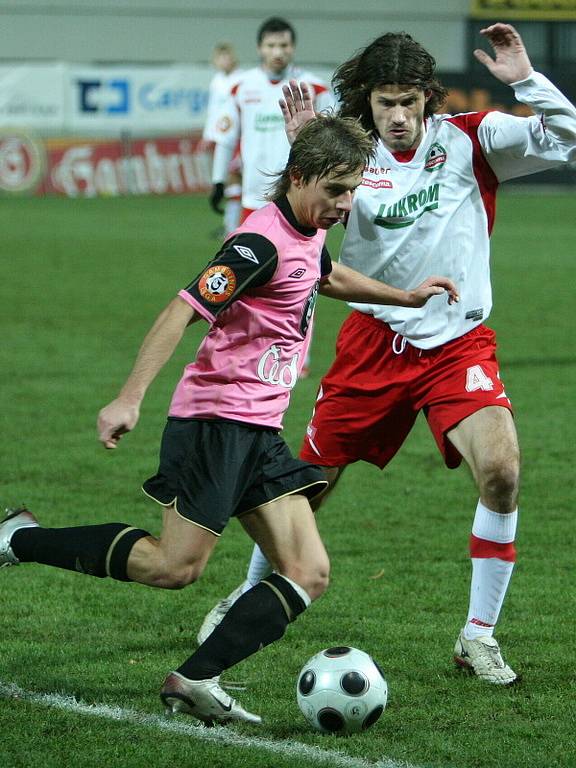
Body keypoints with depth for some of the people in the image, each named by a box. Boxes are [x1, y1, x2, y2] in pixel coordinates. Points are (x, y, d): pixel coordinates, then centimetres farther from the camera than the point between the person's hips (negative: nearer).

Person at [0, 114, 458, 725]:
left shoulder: (307, 235, 12)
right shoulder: (263, 242, -17)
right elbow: (182, 310, -23)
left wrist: (406, 297, 38)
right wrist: (128, 400, -29)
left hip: (259, 433, 9)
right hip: (216, 419, -9)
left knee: (307, 573, -3)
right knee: (176, 566, -9)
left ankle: (196, 680, -4)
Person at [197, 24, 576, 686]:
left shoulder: (469, 141, -6)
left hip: (458, 343, -1)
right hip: (374, 339, 2)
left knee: (501, 469, -23)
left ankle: (478, 637, -10)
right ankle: (249, 597, 35)